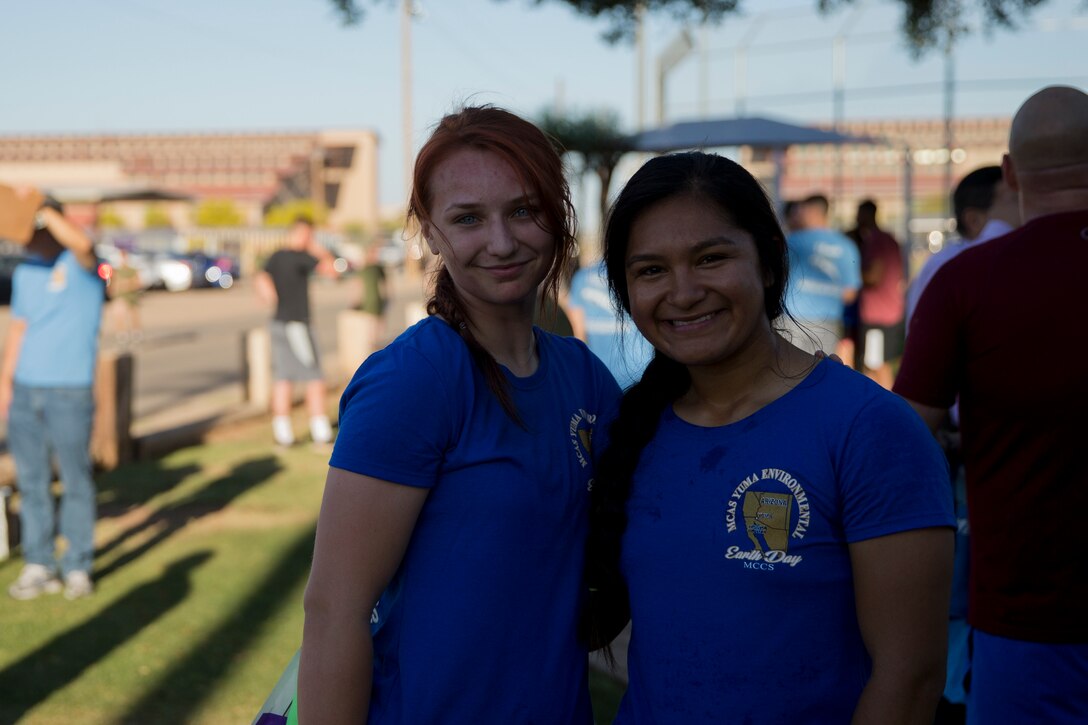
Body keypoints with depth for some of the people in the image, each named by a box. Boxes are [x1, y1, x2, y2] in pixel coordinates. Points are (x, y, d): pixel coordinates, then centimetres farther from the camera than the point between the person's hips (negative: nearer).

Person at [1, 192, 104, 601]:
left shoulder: (79, 265, -6)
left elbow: (82, 243, -31)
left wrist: (41, 207, -29)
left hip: (70, 391, -6)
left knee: (75, 481, 1)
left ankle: (78, 568, 10)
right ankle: (38, 566, 14)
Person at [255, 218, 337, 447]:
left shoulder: (276, 257, 8)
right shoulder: (301, 257, -12)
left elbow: (262, 281, -3)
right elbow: (331, 270, -14)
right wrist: (320, 251, 0)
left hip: (278, 324, 7)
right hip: (297, 324, -7)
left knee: (282, 379, 7)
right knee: (314, 378, -1)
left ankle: (282, 432, 8)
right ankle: (320, 431, -2)